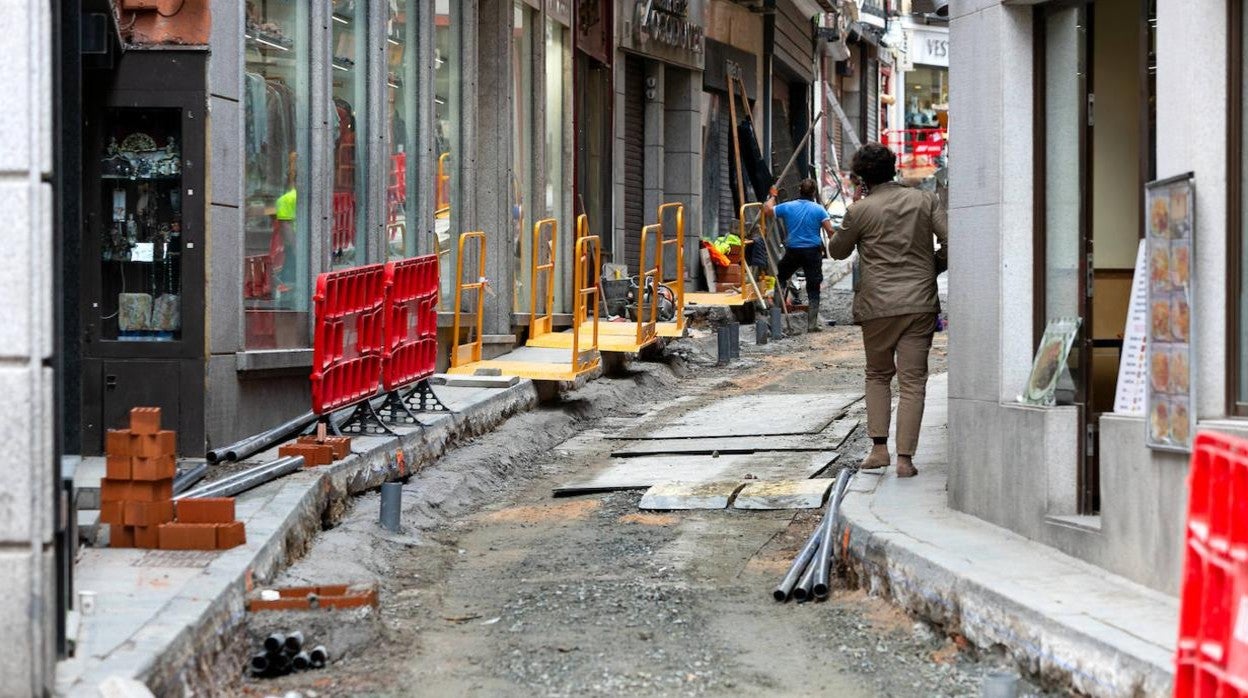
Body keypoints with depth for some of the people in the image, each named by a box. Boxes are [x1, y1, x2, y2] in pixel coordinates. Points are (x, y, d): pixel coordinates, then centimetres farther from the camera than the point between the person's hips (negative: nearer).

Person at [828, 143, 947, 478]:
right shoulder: (925, 200, 2)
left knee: (878, 375, 17)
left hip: (878, 304, -1)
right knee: (912, 380, 3)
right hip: (920, 302, 1)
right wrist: (932, 264, 12)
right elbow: (951, 242, -4)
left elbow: (837, 250, 9)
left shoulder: (860, 211, -5)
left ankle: (879, 448, 7)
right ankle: (905, 457, -3)